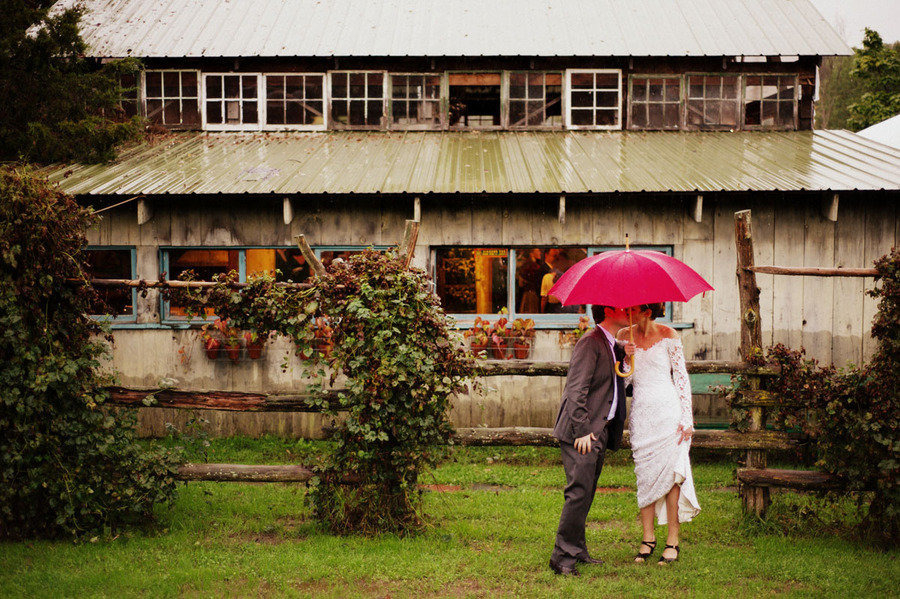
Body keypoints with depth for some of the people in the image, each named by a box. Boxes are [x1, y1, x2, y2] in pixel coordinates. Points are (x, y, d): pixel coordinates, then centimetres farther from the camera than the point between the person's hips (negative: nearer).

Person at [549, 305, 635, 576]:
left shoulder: (611, 345, 18)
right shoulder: (590, 342, -12)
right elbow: (576, 390, -17)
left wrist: (624, 355, 10)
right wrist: (582, 430, -21)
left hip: (600, 431, 10)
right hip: (583, 433, -10)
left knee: (586, 493, 14)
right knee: (579, 492, -11)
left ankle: (577, 550, 22)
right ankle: (562, 556, -6)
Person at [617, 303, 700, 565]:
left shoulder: (669, 336, -3)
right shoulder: (625, 336, 5)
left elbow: (681, 376, -1)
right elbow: (625, 379, 7)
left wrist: (686, 417, -6)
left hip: (668, 410, -3)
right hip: (641, 413, 3)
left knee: (671, 473, -4)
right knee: (645, 475, 4)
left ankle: (672, 541, 4)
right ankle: (648, 538, 13)